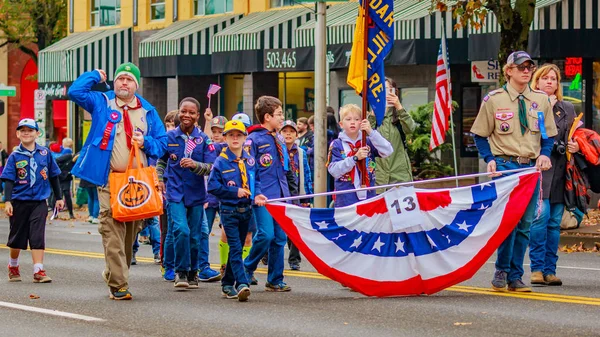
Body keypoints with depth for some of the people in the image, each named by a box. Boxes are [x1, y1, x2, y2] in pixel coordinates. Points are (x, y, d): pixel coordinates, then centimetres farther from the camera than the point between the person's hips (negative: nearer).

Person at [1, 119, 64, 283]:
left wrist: (58, 197, 13)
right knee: (17, 237, 12)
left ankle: (38, 271, -9)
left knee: (38, 237, -7)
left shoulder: (45, 153, 2)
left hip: (39, 202, 0)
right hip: (19, 202, 0)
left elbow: (53, 176, 11)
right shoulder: (15, 156, -2)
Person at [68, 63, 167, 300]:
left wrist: (146, 143, -6)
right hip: (110, 179, -3)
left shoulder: (148, 111, 13)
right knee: (112, 232, -13)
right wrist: (96, 75, 5)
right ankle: (118, 284, -14)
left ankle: (114, 273, 27)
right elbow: (75, 92, -6)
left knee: (131, 233, 9)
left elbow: (162, 143, 14)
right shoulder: (101, 103, 8)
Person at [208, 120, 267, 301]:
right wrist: (235, 192, -15)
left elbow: (255, 181, 16)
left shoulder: (250, 160, 6)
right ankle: (242, 284, -22)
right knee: (235, 248, -13)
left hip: (246, 210, 5)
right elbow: (212, 186, -9)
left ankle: (227, 284, 23)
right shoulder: (221, 161, -8)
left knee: (236, 248, 12)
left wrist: (257, 194, -4)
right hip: (229, 210, -5)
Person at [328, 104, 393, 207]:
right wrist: (355, 158, -19)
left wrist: (371, 132, -19)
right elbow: (334, 171, -9)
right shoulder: (337, 145, 2)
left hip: (368, 195, 2)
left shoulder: (368, 142, 6)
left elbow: (388, 151, -9)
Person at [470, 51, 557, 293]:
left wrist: (544, 154, -4)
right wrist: (490, 159, -9)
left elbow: (548, 134, 16)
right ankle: (501, 271, 0)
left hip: (531, 167, 4)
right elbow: (480, 135, 6)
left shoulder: (541, 100, 9)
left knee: (525, 223, 4)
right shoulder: (494, 100, 0)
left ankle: (515, 277, 11)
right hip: (505, 165, -4)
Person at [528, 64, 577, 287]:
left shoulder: (568, 109, 17)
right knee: (541, 216, -14)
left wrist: (576, 147, 1)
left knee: (554, 222, 3)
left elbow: (577, 136, 22)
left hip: (560, 171, 4)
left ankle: (550, 270, 7)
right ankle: (537, 268, -7)